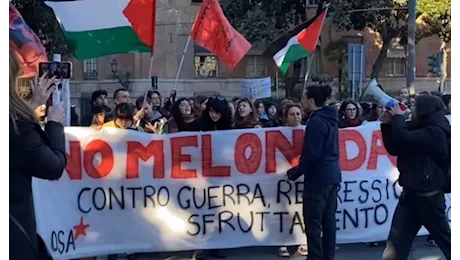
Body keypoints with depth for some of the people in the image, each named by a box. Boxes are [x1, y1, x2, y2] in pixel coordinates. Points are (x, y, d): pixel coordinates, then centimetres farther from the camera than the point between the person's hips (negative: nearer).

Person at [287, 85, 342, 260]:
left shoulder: (316, 122, -17)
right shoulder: (330, 119, 11)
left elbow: (312, 155, -20)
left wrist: (295, 172, -8)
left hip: (318, 177, -9)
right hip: (333, 174, 9)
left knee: (313, 221, -3)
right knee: (328, 219, 13)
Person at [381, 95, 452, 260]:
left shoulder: (435, 132, -16)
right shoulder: (421, 130, 15)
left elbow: (404, 139, -28)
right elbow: (394, 148, 16)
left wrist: (398, 117, -11)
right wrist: (388, 124, 6)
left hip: (428, 196, -9)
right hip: (411, 194, 9)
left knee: (444, 239, 9)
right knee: (396, 245, 4)